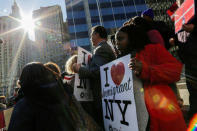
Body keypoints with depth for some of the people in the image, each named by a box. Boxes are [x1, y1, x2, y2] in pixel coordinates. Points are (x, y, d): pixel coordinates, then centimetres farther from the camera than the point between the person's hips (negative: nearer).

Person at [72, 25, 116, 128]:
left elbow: (99, 70, -26)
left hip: (101, 97, -10)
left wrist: (80, 69, -17)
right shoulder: (107, 48, 19)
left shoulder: (101, 49, -12)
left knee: (101, 125, -1)